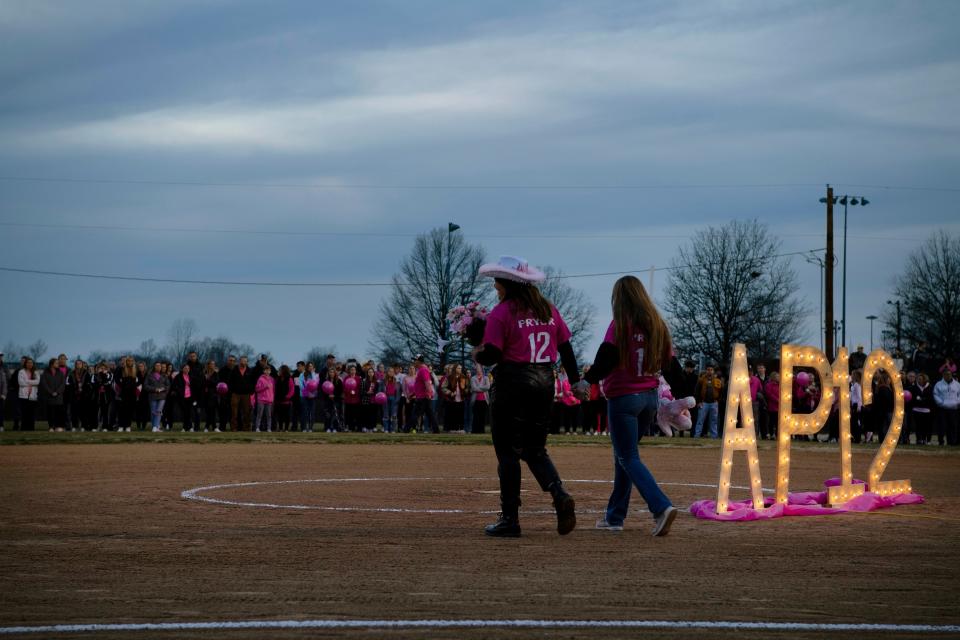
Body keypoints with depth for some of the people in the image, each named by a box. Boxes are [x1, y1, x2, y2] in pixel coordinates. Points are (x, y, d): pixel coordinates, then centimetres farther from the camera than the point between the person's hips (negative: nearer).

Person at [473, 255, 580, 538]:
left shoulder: (502, 312, -9)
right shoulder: (547, 308, 10)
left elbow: (491, 355, -13)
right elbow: (565, 347, 11)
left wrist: (476, 354, 8)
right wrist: (575, 379, 18)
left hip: (513, 384, -6)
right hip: (544, 383, 6)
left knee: (507, 451, 2)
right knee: (535, 450, 16)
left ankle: (509, 519, 2)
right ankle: (560, 496, -9)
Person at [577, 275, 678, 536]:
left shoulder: (620, 324, -11)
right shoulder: (656, 324, 8)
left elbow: (607, 355, -20)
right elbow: (668, 360, 12)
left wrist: (588, 380, -10)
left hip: (623, 397, -7)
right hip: (650, 396, 7)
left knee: (629, 458, -4)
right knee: (623, 455, 18)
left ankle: (661, 507, -23)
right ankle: (615, 516, 20)